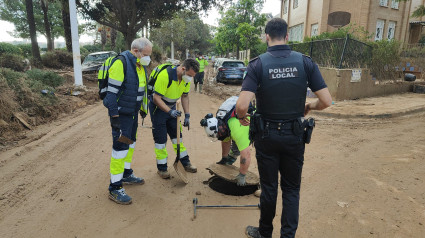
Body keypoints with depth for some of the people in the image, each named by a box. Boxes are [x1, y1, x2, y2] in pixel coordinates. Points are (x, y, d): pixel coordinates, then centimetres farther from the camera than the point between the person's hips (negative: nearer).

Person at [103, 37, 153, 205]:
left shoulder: (140, 65, 9)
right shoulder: (121, 63, -20)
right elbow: (111, 92, -22)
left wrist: (143, 108, 22)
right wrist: (114, 117, -23)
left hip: (133, 112, 9)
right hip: (121, 114, -9)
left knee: (131, 143, 19)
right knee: (120, 147, -6)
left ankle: (126, 175, 37)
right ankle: (115, 188, 4)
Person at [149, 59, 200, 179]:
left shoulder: (186, 77, -7)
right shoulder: (165, 75, -31)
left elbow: (185, 96, 4)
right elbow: (157, 98, -28)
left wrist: (187, 115, -1)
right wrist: (170, 111, -37)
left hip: (171, 107, 7)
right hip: (158, 107, -6)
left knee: (177, 135, 11)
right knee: (160, 138, -2)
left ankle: (185, 163, 22)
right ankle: (162, 168, 11)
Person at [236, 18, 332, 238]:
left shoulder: (258, 64, -12)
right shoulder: (305, 62, -6)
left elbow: (242, 105, -23)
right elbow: (326, 101, -8)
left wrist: (241, 117, -1)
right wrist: (309, 107, 13)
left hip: (267, 135, -1)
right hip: (295, 136, 2)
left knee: (268, 187, 15)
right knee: (291, 189, 18)